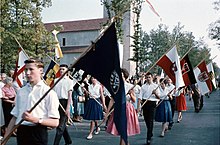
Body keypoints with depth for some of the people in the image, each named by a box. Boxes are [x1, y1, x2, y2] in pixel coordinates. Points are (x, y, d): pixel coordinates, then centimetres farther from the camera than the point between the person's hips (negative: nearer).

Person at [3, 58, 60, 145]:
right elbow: (15, 117, 14)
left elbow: (55, 123, -10)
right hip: (21, 133, 5)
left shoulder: (49, 92, -6)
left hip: (38, 133, -4)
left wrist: (35, 120, -22)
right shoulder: (21, 91, 11)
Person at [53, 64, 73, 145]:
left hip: (64, 102, -6)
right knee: (62, 124, 15)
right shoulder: (56, 80, 12)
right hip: (57, 102, 6)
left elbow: (69, 95, -9)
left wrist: (68, 108, -16)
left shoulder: (69, 81, -3)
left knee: (61, 125, -7)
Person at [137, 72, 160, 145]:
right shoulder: (143, 86, 9)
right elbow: (140, 97, 2)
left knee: (150, 120, -7)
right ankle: (150, 133, 36)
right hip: (145, 103, 3)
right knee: (146, 120, 12)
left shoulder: (155, 86, 5)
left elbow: (159, 97, 2)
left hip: (152, 104, -3)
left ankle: (149, 138, -4)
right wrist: (138, 106, -7)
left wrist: (155, 93, -19)